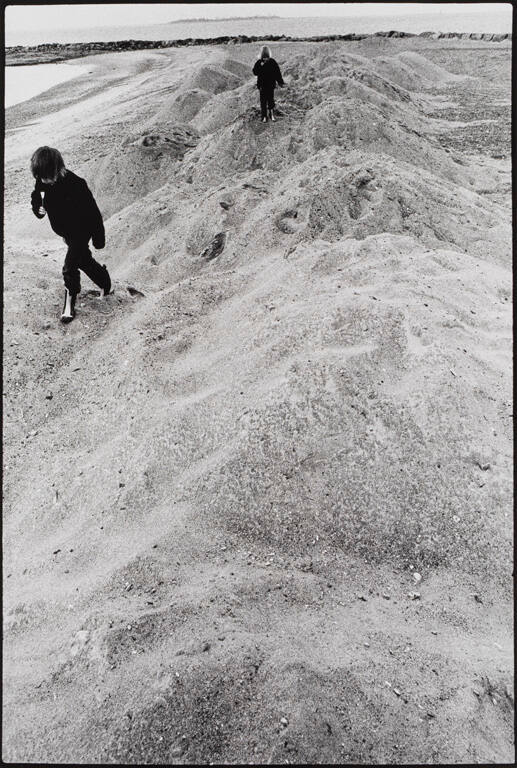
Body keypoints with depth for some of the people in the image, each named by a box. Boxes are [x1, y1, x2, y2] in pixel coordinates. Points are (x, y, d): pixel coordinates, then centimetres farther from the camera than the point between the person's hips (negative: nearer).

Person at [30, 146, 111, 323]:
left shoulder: (75, 185, -30)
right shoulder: (42, 182, -11)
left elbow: (93, 212, -22)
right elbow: (35, 198, 8)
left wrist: (98, 239, -16)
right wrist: (38, 208, -17)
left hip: (81, 231, -7)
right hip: (65, 232, 7)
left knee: (69, 268, -9)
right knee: (84, 260, 22)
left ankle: (69, 304, 10)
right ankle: (105, 283, 47)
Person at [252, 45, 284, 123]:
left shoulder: (272, 62, -2)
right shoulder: (259, 63, -2)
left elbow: (277, 73, 2)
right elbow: (255, 72, -11)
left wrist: (281, 82, 1)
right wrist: (260, 66, -23)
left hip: (271, 85, 0)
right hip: (262, 86, 0)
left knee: (271, 100, 4)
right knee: (263, 101, 3)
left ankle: (272, 115, 18)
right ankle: (264, 116, 12)